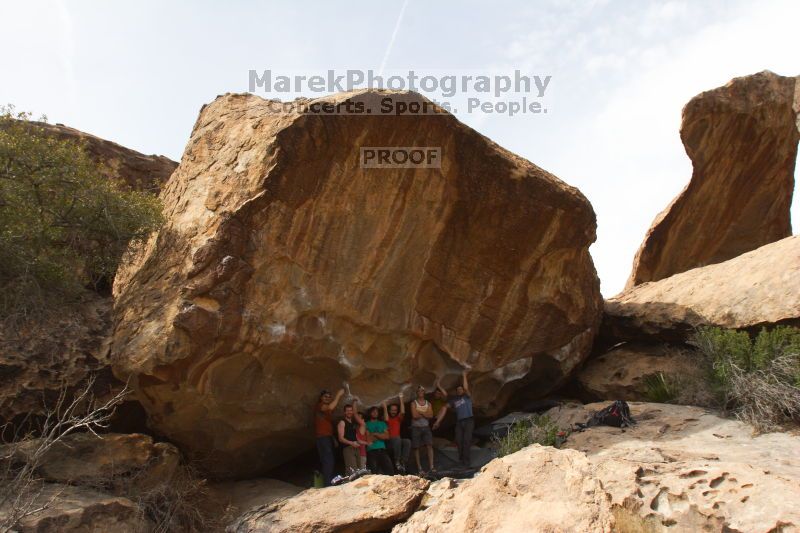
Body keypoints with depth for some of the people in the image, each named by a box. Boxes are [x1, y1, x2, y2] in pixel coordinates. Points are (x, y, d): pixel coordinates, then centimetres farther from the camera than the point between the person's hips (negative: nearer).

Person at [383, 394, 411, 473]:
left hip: (398, 440, 4)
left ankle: (403, 462, -26)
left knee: (407, 441, -27)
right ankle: (397, 462, -28)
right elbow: (386, 419, -14)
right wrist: (385, 407, -14)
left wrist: (401, 399, 0)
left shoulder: (398, 418, 19)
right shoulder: (387, 418, 9)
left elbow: (402, 412, 2)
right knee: (397, 439, -36)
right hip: (389, 442, -4)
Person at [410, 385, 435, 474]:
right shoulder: (414, 403, -1)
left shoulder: (428, 403, 10)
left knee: (429, 446, -9)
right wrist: (425, 414, -4)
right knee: (416, 448, -1)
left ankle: (431, 466, -10)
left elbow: (431, 415, -4)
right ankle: (419, 468, 3)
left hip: (426, 427, 3)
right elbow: (415, 415, -14)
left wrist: (420, 412, -10)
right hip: (416, 427, -3)